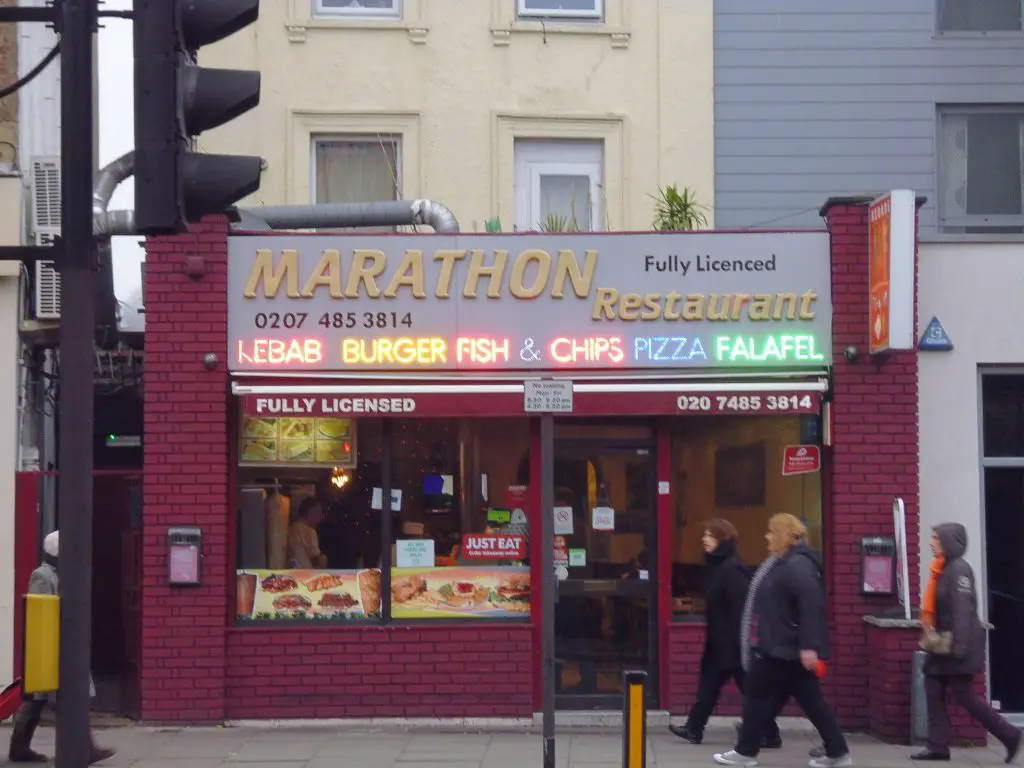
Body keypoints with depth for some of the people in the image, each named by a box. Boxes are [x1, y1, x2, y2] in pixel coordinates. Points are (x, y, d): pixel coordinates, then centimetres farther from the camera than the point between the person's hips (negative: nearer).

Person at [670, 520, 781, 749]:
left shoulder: (732, 568, -20)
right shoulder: (721, 566, 12)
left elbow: (741, 607, -25)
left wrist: (739, 642, -27)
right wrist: (712, 635, 22)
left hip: (733, 641, -10)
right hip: (721, 641, 10)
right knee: (709, 682, 13)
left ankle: (770, 735, 5)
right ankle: (694, 729, 19)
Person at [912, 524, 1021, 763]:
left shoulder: (959, 569, -15)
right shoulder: (943, 568, 13)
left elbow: (963, 608, -21)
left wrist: (960, 645, -25)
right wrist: (933, 637, 18)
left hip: (958, 642, -9)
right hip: (943, 642, 9)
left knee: (962, 693, -5)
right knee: (933, 688, 4)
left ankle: (1008, 735, 6)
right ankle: (938, 745, 5)